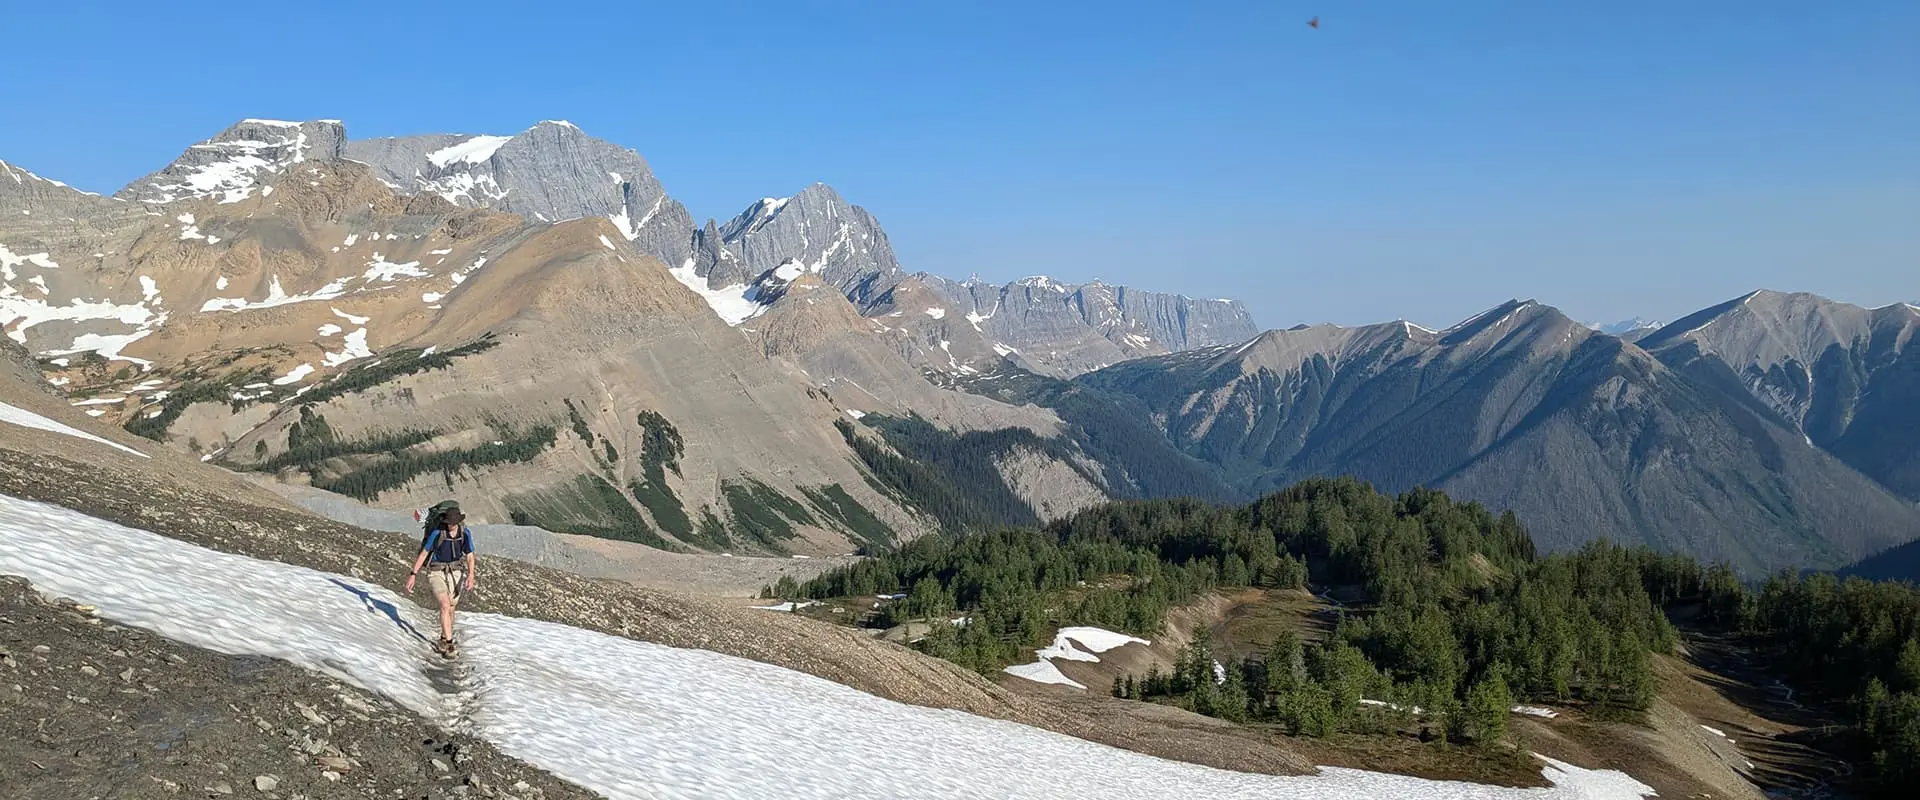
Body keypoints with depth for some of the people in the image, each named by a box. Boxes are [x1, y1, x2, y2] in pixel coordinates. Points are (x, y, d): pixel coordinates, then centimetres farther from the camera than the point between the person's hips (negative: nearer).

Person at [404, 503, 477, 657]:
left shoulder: (465, 533, -10)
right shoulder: (437, 533, -19)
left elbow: (470, 557, -5)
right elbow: (423, 554, -12)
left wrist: (471, 576, -20)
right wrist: (413, 575, -15)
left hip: (455, 573, 3)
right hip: (437, 573, -3)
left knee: (450, 609, 9)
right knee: (445, 606, -19)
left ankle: (444, 641, 28)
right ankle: (448, 644, -16)